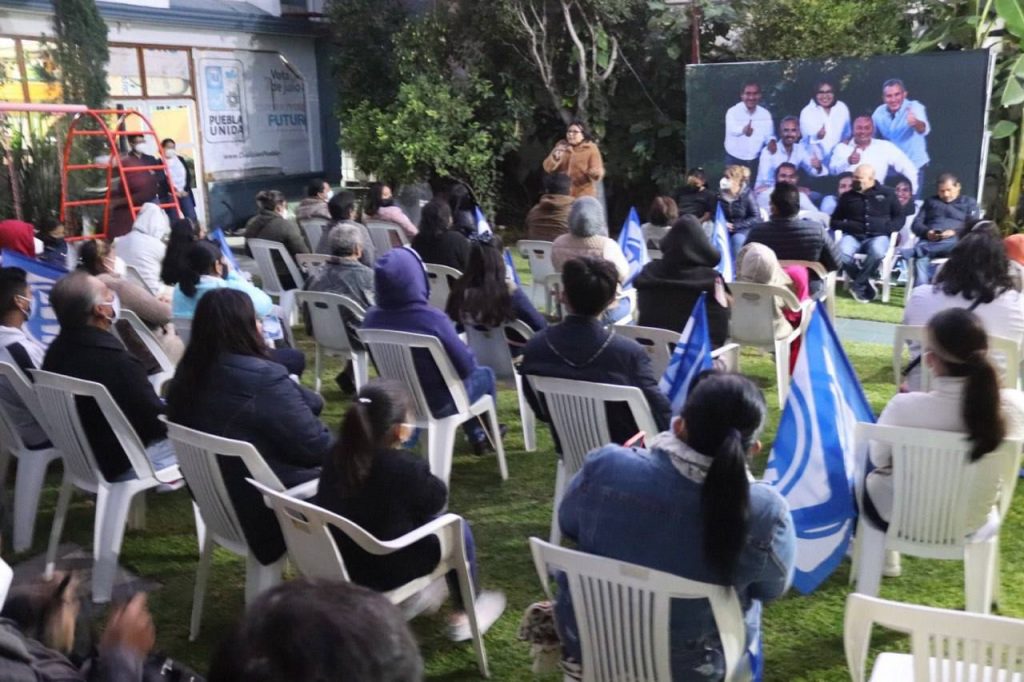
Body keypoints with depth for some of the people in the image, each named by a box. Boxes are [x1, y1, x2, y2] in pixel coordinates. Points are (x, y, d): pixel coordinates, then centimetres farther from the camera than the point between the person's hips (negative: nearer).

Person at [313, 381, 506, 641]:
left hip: (338, 561, 7)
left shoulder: (338, 454, -8)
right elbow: (438, 501, -9)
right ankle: (464, 615, 29)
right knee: (457, 528, 13)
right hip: (384, 571, -7)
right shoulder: (405, 467, -27)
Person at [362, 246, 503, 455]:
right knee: (484, 375, 25)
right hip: (438, 402, -5)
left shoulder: (371, 318, -15)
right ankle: (484, 434, 45)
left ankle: (476, 434, 48)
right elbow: (466, 365, -21)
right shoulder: (432, 319, -32)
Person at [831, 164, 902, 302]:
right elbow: (834, 221, 16)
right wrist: (848, 226, -6)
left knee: (877, 251, -39)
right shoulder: (848, 196, 15)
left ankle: (857, 285, -20)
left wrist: (887, 228, -8)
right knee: (841, 252, -35)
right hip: (853, 236, 1)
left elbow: (900, 218, 14)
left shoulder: (886, 193, 12)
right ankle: (866, 285, -17)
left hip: (878, 236, -1)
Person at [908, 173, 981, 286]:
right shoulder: (930, 201, 31)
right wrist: (926, 232, -6)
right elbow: (916, 224, 18)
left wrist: (955, 232, -13)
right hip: (929, 241, 0)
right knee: (921, 259, -36)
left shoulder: (969, 202, 24)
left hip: (954, 241, 0)